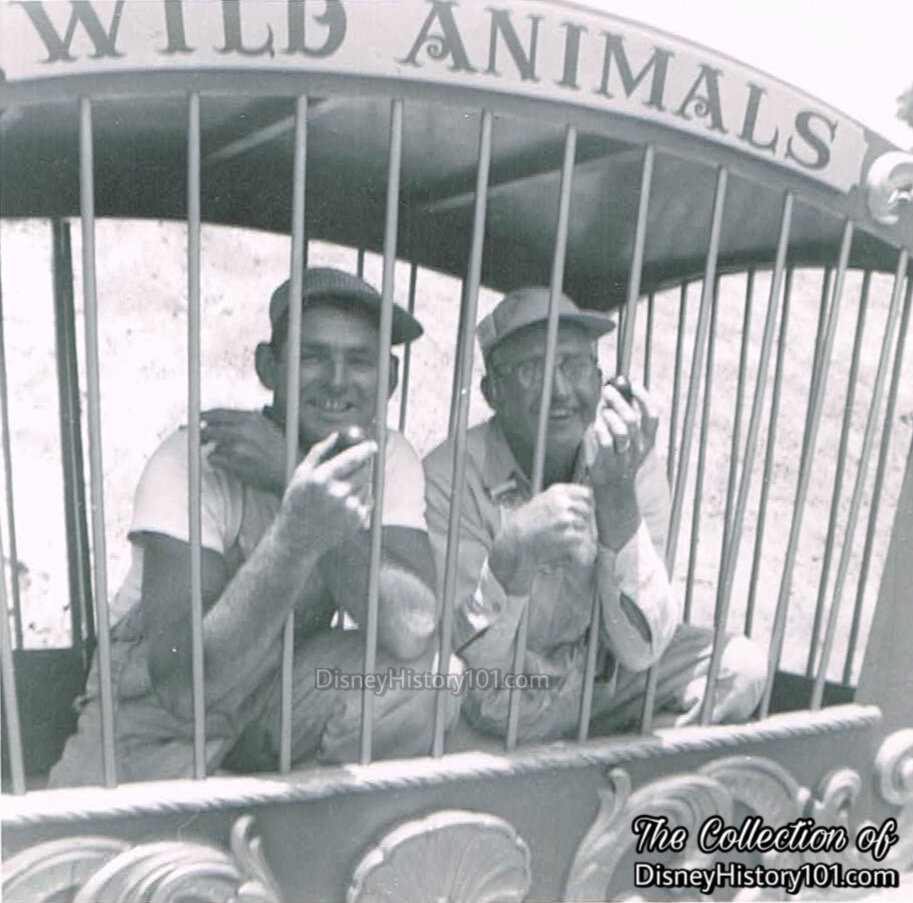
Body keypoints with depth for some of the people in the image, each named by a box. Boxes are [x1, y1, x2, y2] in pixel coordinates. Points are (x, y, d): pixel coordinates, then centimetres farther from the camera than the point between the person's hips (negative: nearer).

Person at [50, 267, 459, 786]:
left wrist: (293, 481, -33)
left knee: (435, 675, -23)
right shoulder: (195, 463, -23)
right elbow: (184, 685, -31)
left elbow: (414, 631, -27)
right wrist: (297, 534, -45)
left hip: (281, 690, 3)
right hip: (159, 708, -2)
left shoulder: (389, 460, -11)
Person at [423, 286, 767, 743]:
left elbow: (640, 652, -20)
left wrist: (618, 496, -32)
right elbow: (468, 665, -26)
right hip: (498, 699, -3)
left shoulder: (632, 462, -13)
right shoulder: (449, 477, -22)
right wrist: (512, 556, -45)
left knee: (740, 668, -13)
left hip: (598, 680, 3)